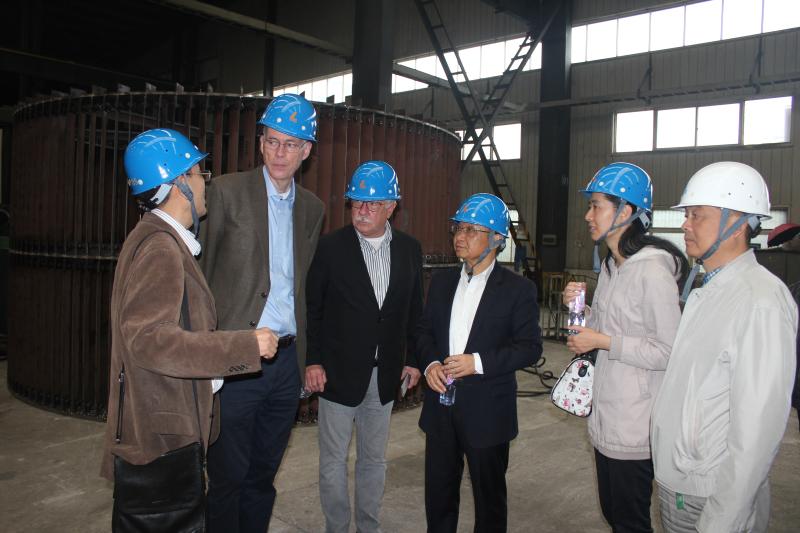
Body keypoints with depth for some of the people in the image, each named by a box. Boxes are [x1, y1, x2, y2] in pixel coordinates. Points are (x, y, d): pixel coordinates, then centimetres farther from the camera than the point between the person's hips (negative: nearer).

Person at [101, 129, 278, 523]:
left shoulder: (166, 241, 12)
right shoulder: (160, 247, -20)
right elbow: (147, 339, -29)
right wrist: (245, 346, -28)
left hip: (170, 427, 10)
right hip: (162, 432, -10)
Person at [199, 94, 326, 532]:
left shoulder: (312, 208, 10)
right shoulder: (227, 191, -5)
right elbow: (202, 270, -3)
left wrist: (305, 355, 10)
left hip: (287, 360, 4)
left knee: (263, 475, 18)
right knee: (228, 479, 7)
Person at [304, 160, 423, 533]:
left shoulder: (409, 249, 2)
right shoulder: (330, 247, -8)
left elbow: (414, 309, 8)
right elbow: (311, 307, -5)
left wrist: (412, 359, 5)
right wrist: (312, 361, -9)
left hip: (385, 376, 3)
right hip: (338, 374, -3)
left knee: (374, 460, 17)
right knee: (334, 461, 9)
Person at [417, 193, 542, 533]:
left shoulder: (517, 289, -7)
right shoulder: (441, 283, 8)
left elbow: (530, 347, -10)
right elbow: (424, 331, 12)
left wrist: (479, 362, -21)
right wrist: (430, 363, -8)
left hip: (487, 411, -4)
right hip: (441, 406, 4)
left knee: (489, 494, 13)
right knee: (438, 490, 16)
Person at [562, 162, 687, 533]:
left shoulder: (652, 272, -20)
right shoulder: (610, 267, 9)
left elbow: (669, 352, -21)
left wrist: (603, 342, -20)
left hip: (634, 429, -9)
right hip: (605, 419, 9)